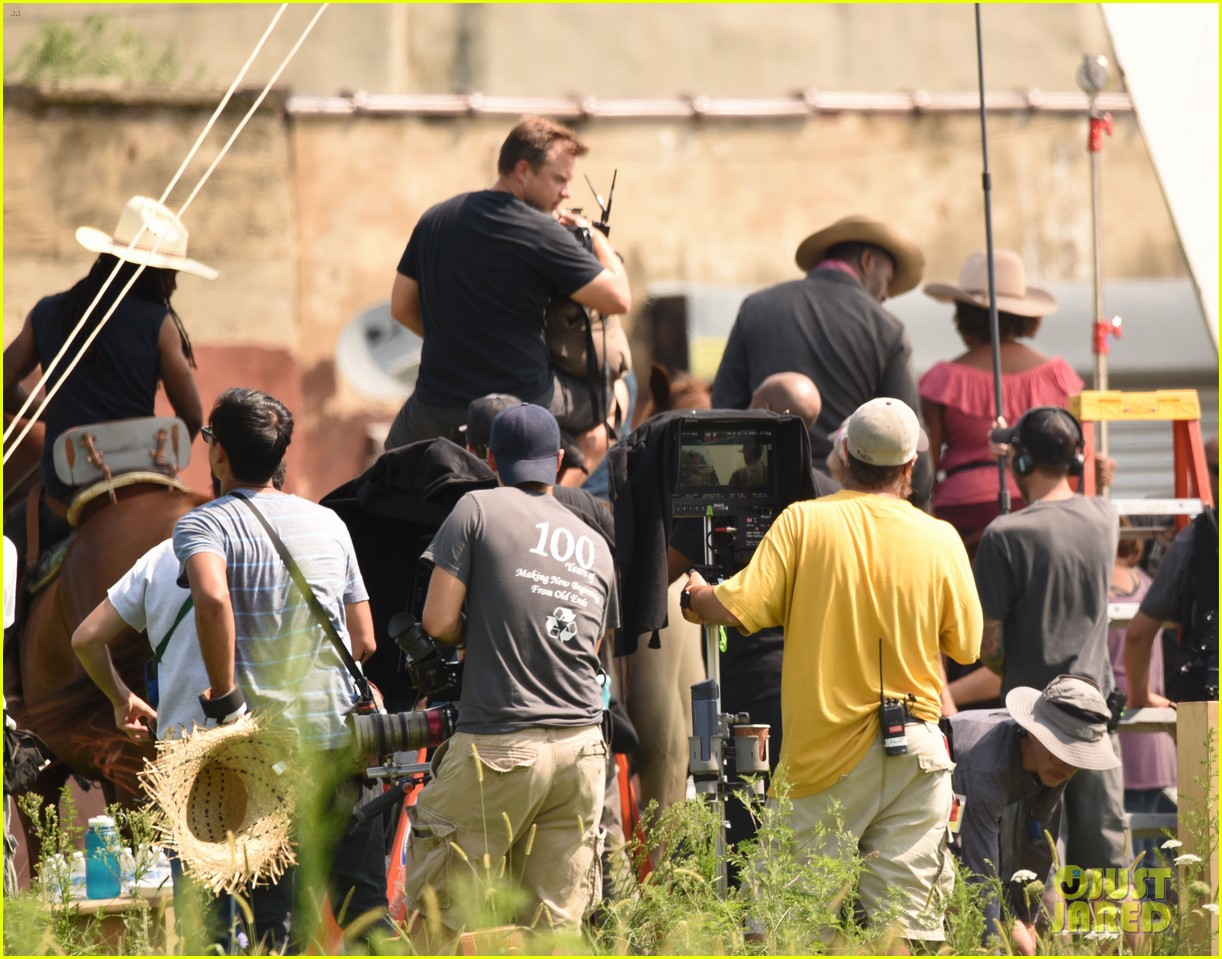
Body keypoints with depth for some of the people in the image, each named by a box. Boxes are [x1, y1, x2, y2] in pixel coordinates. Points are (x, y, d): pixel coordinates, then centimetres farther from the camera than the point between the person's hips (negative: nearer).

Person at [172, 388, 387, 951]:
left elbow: (213, 598, -26)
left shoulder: (204, 525, -3)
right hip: (344, 734, 4)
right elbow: (364, 642, 15)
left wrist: (224, 696, -17)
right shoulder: (328, 522, 13)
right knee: (365, 909, 7)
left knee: (275, 919, -1)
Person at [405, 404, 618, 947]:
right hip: (581, 748, 5)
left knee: (442, 914, 1)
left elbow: (439, 623, -4)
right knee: (553, 925, 5)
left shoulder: (478, 510, 0)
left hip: (499, 749, -5)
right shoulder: (595, 547, 16)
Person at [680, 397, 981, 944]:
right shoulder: (939, 540, 1)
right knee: (909, 925, 0)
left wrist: (698, 597, 12)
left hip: (826, 753, -2)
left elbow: (741, 609, -10)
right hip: (915, 750, 2)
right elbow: (966, 646, 10)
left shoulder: (804, 522, -5)